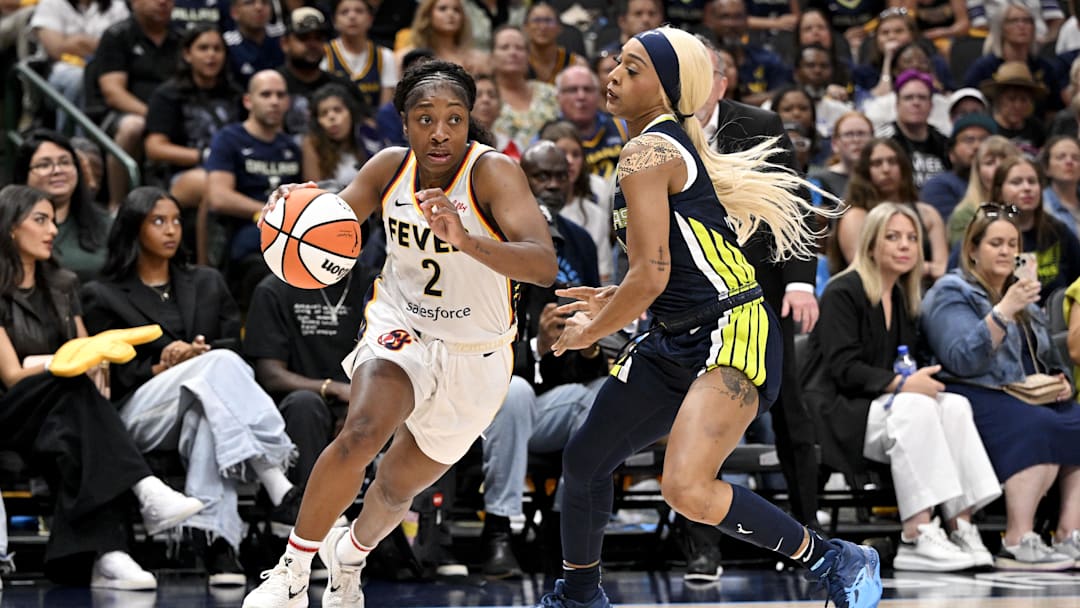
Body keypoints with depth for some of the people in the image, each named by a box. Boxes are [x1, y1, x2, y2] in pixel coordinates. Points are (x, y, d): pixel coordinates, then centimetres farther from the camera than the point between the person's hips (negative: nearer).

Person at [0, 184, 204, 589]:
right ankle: (146, 491, -50)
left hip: (67, 413, 5)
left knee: (79, 443, -32)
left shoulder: (62, 287, 19)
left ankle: (104, 557, -51)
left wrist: (94, 360, -8)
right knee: (76, 388, -36)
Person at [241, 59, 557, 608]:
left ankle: (349, 554, 53)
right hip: (400, 330, 1)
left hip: (474, 357, -1)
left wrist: (466, 240, -53)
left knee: (398, 487, 17)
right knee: (360, 434, -31)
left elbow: (543, 265, -35)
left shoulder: (493, 172, -23)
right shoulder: (390, 167, -10)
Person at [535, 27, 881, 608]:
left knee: (686, 488, -26)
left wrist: (590, 332, -4)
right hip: (676, 342, 11)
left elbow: (651, 276, -19)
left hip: (731, 338, -11)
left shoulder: (645, 153, -14)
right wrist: (613, 300, 21)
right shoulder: (674, 147, 16)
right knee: (584, 459, 16)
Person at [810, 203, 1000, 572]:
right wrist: (901, 384, -26)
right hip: (842, 412, -7)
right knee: (915, 407, -34)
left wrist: (921, 376, -5)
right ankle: (917, 537, -42)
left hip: (883, 406, 7)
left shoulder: (903, 300, 19)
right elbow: (842, 368, -16)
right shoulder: (842, 293, -5)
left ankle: (962, 526, -30)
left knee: (955, 405, -20)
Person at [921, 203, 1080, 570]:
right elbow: (962, 359, -15)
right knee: (1035, 430, -35)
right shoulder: (951, 294, 1)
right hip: (977, 398, -8)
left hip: (1029, 399, 8)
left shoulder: (1021, 297, 27)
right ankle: (1018, 543, -41)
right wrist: (1004, 310, -21)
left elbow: (1045, 361, 35)